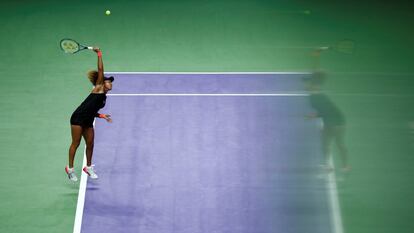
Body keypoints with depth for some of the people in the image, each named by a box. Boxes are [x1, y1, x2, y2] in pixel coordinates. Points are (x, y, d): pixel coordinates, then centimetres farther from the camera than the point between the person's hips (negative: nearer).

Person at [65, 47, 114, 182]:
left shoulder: (104, 97, 18)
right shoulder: (98, 88, -1)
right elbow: (100, 69, -8)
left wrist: (102, 116, 9)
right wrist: (99, 54, -6)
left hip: (88, 121, 8)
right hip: (78, 118, -8)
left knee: (90, 144, 9)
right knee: (76, 143, -1)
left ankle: (88, 167, 25)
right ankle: (70, 168, 11)